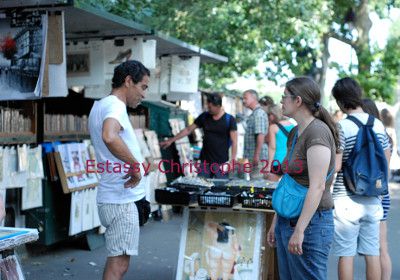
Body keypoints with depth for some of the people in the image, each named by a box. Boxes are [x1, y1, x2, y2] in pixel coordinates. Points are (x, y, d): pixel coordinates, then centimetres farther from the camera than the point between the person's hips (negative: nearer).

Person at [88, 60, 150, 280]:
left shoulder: (100, 105, 15)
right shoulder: (115, 106, -16)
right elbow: (109, 137, -38)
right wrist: (135, 165, -27)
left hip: (113, 196, 10)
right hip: (122, 199, -10)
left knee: (116, 260, 18)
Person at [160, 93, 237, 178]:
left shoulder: (229, 119, -5)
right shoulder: (204, 117, 6)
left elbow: (234, 141, -7)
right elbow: (188, 130, 11)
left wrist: (232, 161, -14)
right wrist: (171, 141, 9)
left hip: (221, 162, -4)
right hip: (205, 161, 4)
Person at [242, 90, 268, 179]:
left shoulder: (259, 113, -13)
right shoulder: (254, 114, 17)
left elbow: (260, 135, -21)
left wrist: (257, 155, -24)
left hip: (258, 157, -10)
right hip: (251, 157, 10)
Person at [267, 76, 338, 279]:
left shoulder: (317, 132, -15)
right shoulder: (295, 133, 13)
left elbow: (317, 187, -21)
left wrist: (299, 230, -22)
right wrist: (276, 222, 19)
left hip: (311, 223, -9)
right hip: (287, 221, 9)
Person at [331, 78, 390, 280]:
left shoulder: (342, 127, -13)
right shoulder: (378, 124, 5)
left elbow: (335, 166, -17)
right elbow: (386, 160, 12)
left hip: (346, 199, -5)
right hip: (373, 200, 5)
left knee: (346, 254, 2)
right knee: (372, 253, 11)